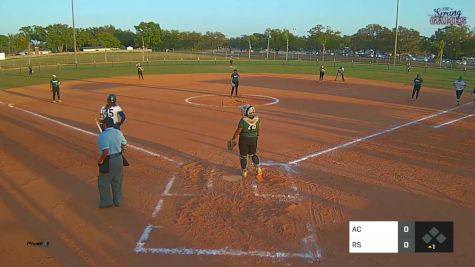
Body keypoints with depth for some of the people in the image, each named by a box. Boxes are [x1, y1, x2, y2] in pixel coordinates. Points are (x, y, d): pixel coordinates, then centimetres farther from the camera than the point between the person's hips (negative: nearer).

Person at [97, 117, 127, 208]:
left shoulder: (102, 135, -20)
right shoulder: (119, 133, -1)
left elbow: (106, 151, -30)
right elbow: (124, 145, 11)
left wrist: (100, 160, -15)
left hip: (108, 161, -6)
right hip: (119, 159, 6)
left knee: (104, 182, 12)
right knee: (117, 182, 17)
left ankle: (106, 202, 18)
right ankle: (118, 201, 27)